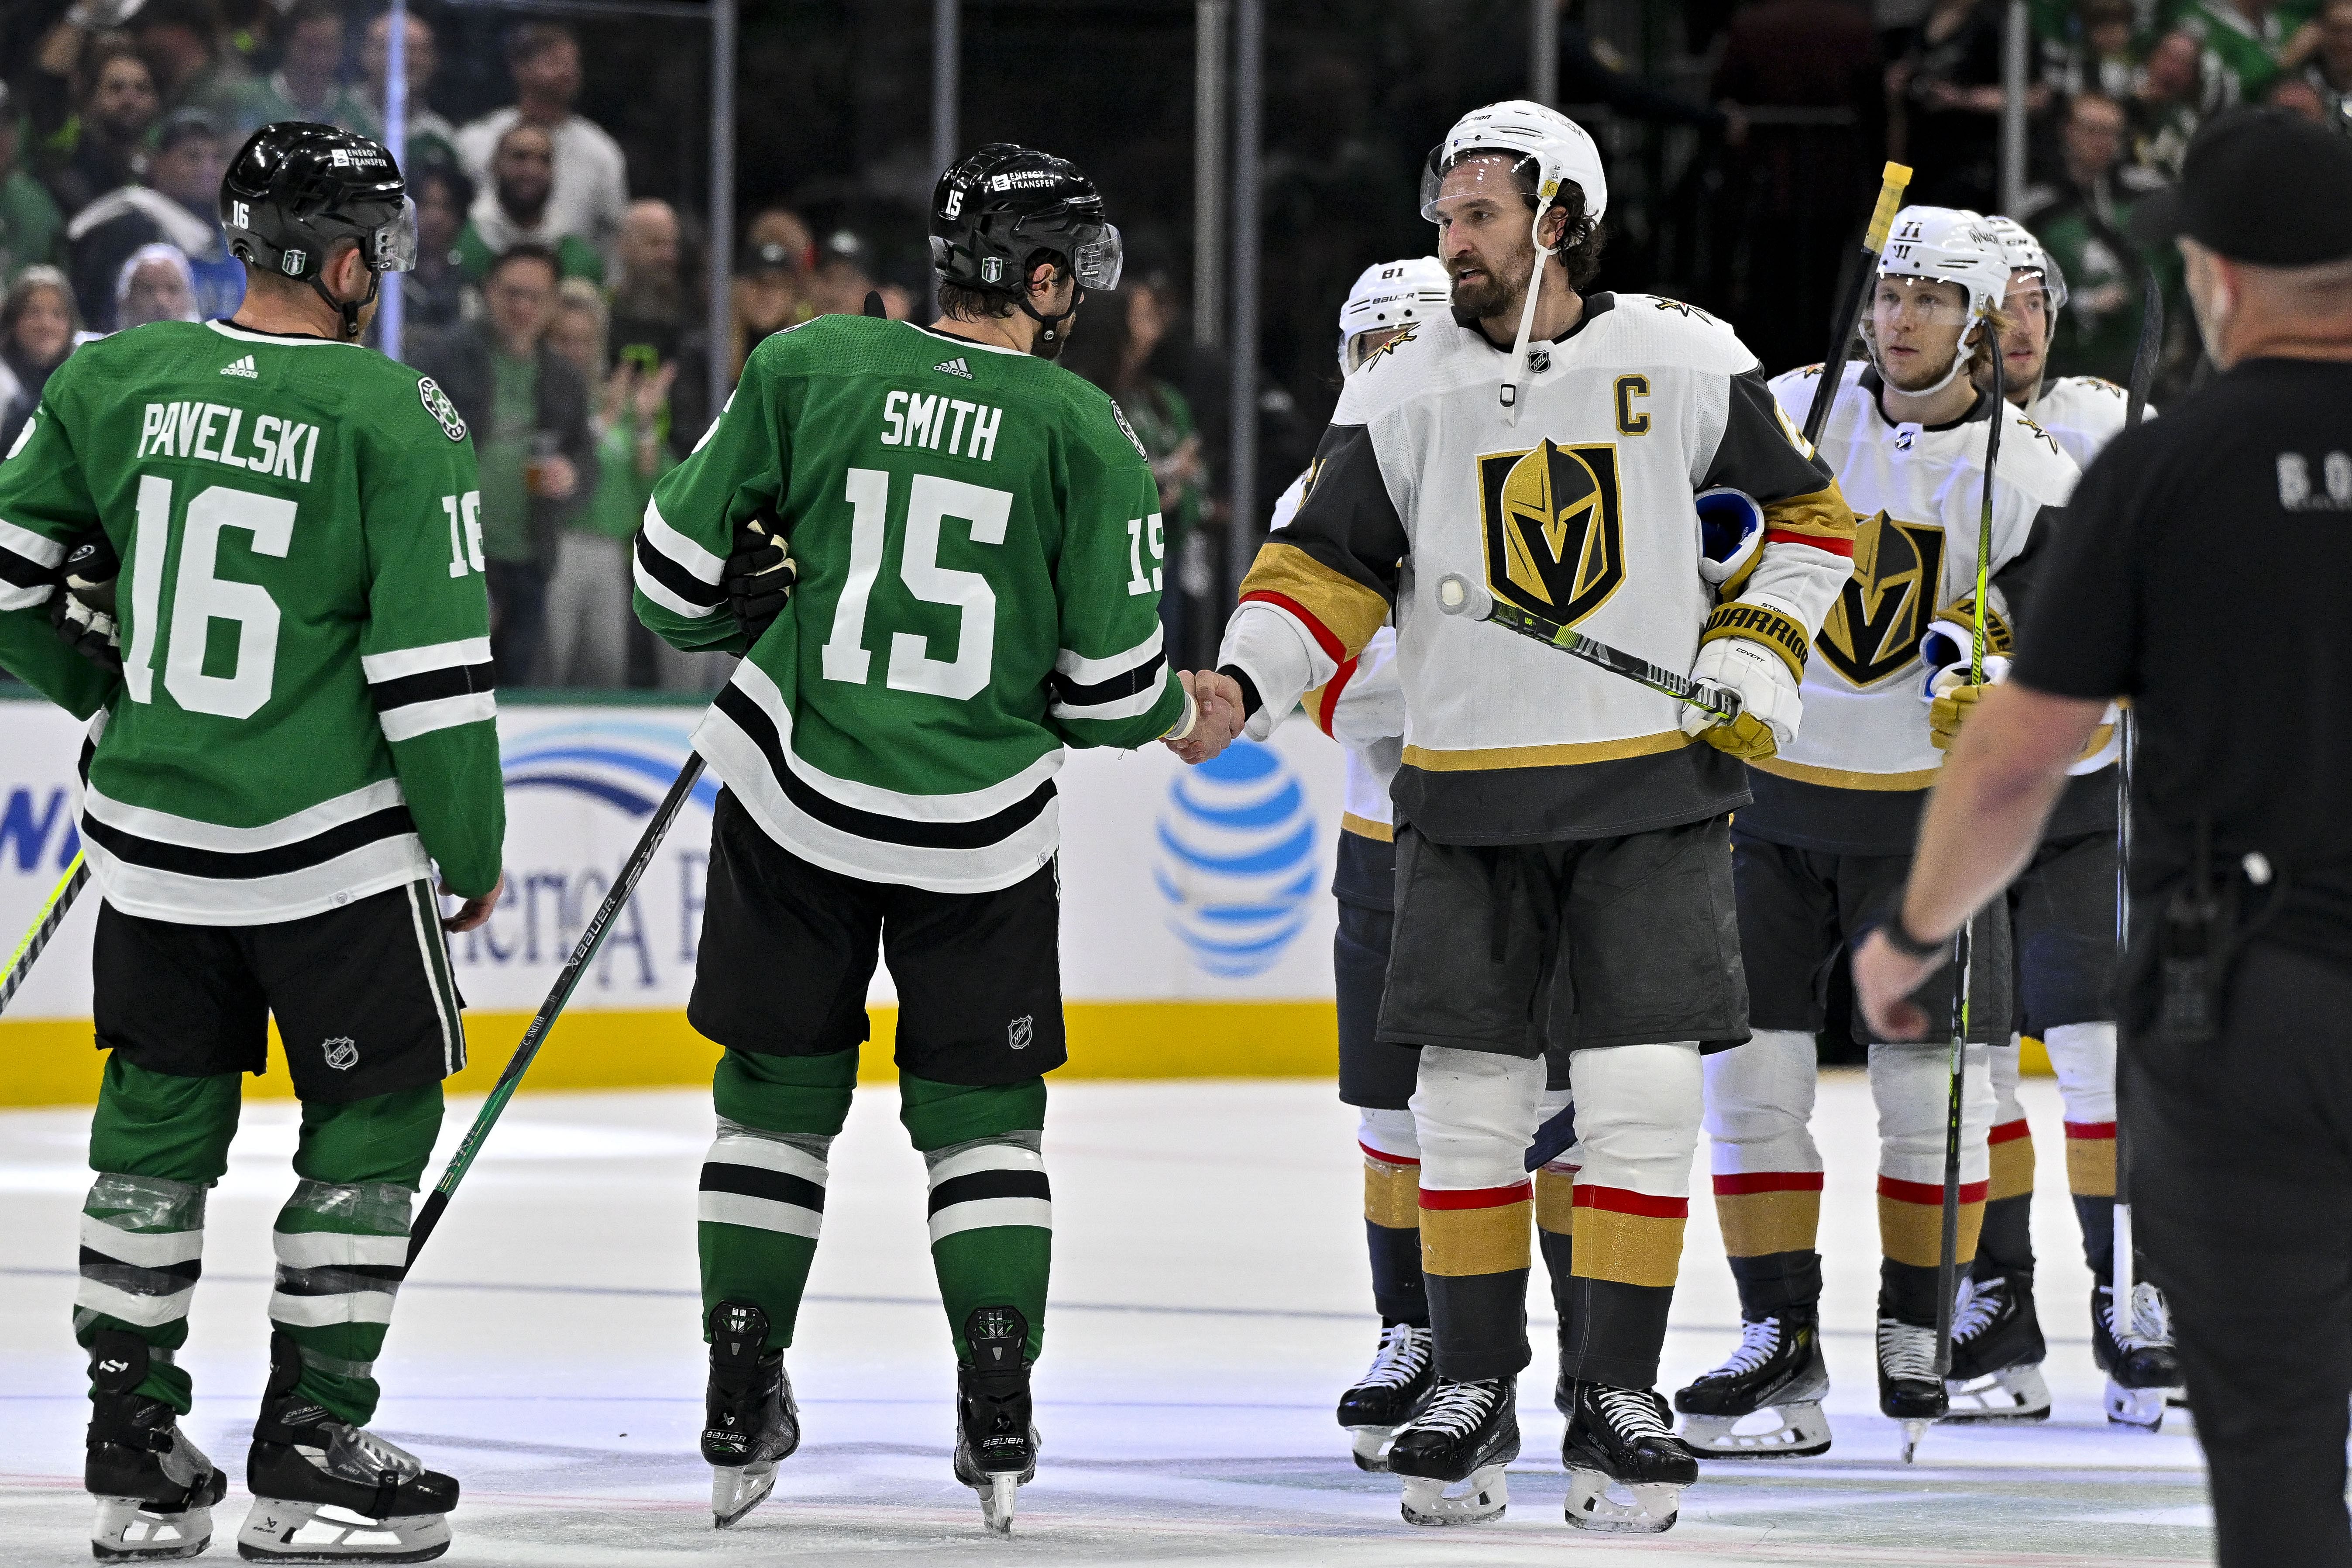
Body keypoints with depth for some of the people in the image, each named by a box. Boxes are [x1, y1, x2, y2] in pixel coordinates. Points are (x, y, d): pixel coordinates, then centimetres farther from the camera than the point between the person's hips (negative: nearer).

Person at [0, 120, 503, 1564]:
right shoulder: (393, 415, -12)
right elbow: (434, 662, -13)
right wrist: (473, 848, -1)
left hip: (151, 834, 5)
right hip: (331, 847, -5)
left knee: (161, 1115, 15)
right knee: (375, 1113, 8)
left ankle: (136, 1448, 18)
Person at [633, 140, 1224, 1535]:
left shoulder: (809, 368, -3)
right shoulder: (1085, 433, -7)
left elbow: (681, 566, -1)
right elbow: (1111, 682, -5)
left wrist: (747, 622, 22)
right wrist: (1183, 718, 18)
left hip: (796, 793, 1)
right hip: (981, 832, -1)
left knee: (779, 1094, 14)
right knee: (982, 1111, 12)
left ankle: (743, 1413, 13)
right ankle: (1001, 1425, 3)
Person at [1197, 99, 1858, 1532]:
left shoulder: (1684, 363, -2)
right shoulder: (1403, 393, 2)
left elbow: (1810, 520, 8)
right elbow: (1327, 568, 2)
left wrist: (1758, 658, -4)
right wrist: (1241, 686, -14)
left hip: (1654, 789, -2)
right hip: (1470, 798, 2)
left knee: (1642, 1095, -5)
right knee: (1469, 1096, 2)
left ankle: (1616, 1398, 4)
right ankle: (1475, 1390, 13)